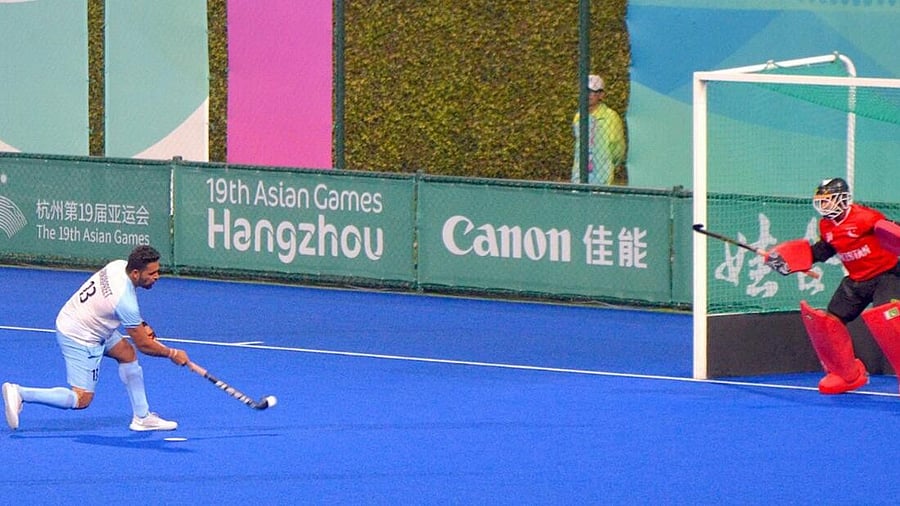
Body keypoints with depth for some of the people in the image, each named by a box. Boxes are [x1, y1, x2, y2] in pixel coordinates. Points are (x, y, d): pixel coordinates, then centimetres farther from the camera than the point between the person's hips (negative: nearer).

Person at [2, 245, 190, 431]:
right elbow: (143, 344, -18)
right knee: (81, 400, -7)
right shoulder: (125, 301, -31)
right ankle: (19, 393, -7)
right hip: (79, 339, -10)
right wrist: (172, 354, -4)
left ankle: (142, 417, 21)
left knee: (127, 354, 16)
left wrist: (140, 325, 9)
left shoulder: (120, 265, -8)